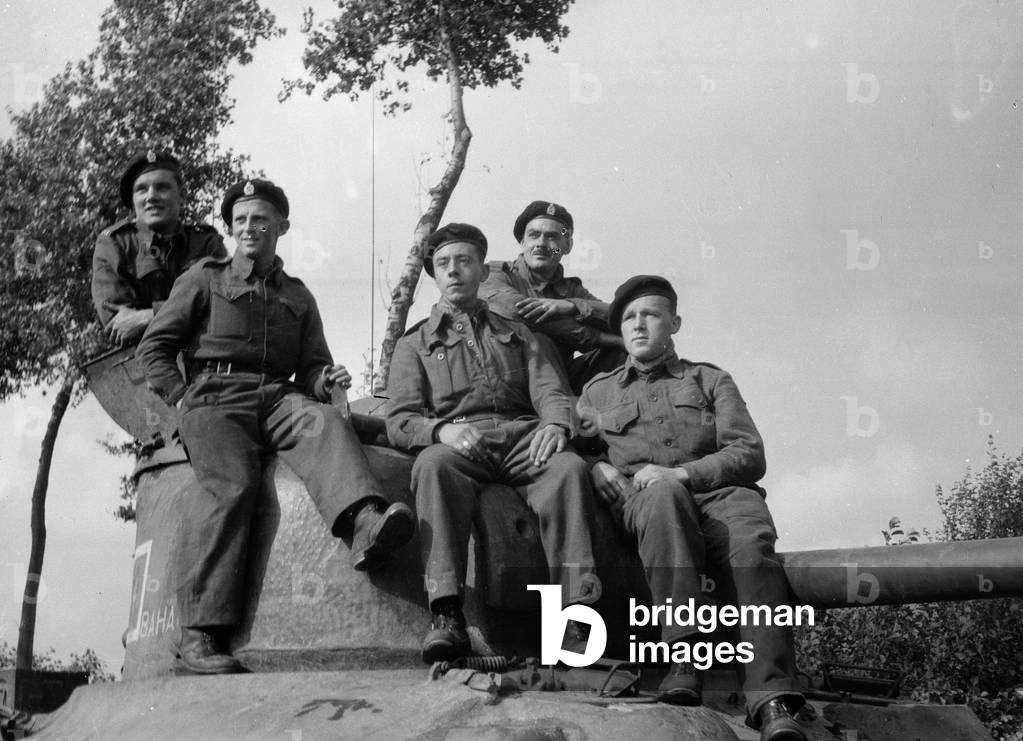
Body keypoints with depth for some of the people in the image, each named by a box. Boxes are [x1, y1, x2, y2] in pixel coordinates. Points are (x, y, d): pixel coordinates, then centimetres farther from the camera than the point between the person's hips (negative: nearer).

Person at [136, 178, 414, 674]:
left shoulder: (297, 296, 28)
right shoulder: (205, 278, 19)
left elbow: (310, 366, 25)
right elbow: (153, 348, 14)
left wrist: (325, 379, 0)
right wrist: (183, 397, -1)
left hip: (278, 398, 3)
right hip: (215, 396, -2)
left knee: (323, 421, -32)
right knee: (231, 483, -30)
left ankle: (365, 525, -62)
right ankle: (202, 631, -36)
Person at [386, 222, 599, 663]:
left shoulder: (516, 334, 31)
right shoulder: (414, 344, 25)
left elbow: (549, 390, 15)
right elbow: (399, 422, 10)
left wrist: (555, 425, -10)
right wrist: (441, 430, -13)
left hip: (522, 439, 1)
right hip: (455, 443, -1)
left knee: (569, 467, -33)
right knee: (434, 465, -39)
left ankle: (576, 623, -41)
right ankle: (447, 618, -46)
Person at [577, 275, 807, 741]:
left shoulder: (709, 380, 24)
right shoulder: (598, 392, 29)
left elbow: (750, 455, 9)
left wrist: (684, 472, -8)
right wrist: (596, 468, -7)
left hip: (718, 492, 0)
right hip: (642, 503, 0)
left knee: (750, 537, -37)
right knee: (662, 494, -39)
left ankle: (771, 701, -52)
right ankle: (684, 658, -49)